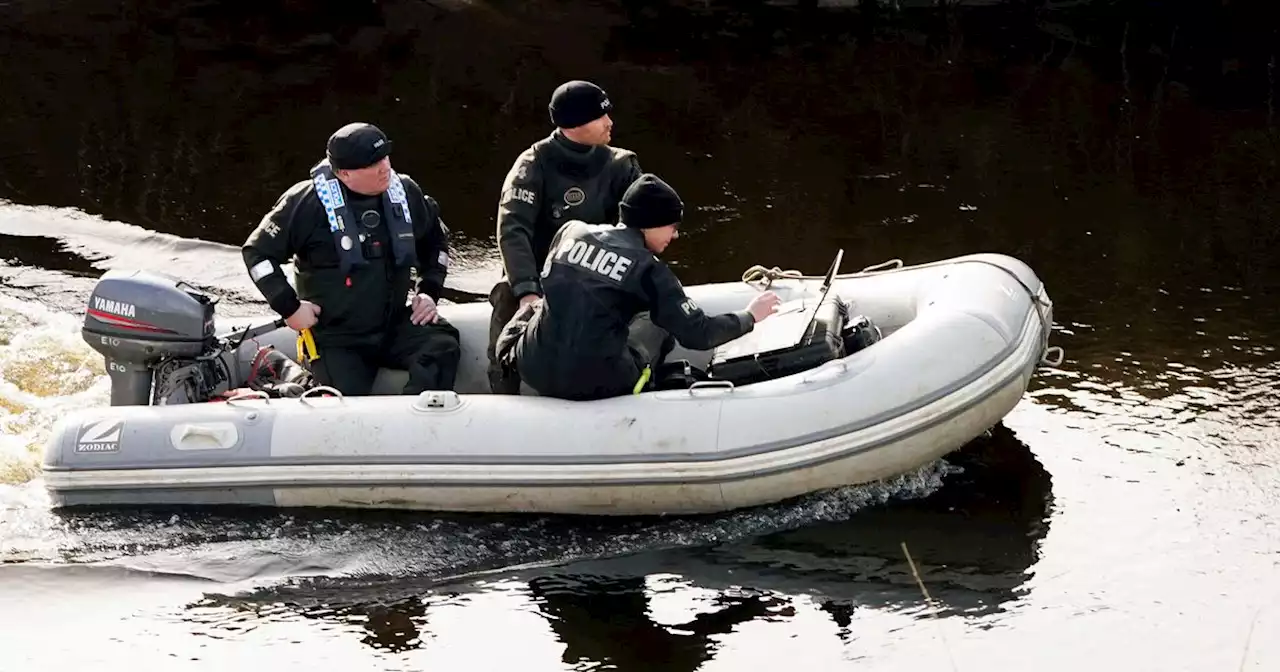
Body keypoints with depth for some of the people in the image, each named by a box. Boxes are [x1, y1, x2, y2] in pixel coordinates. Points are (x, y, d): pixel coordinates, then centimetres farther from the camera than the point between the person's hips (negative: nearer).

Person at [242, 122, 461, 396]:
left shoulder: (405, 193, 2)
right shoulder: (308, 202, -13)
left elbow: (436, 240, 23)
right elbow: (257, 252, -5)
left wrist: (429, 291, 10)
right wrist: (290, 306, -9)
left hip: (396, 326, 4)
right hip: (336, 339, -4)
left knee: (442, 348, -23)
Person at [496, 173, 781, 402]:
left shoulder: (571, 232, 6)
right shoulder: (648, 268, -6)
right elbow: (696, 334, -6)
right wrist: (749, 317, 8)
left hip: (536, 373, 3)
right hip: (595, 385, -3)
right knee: (660, 327, 21)